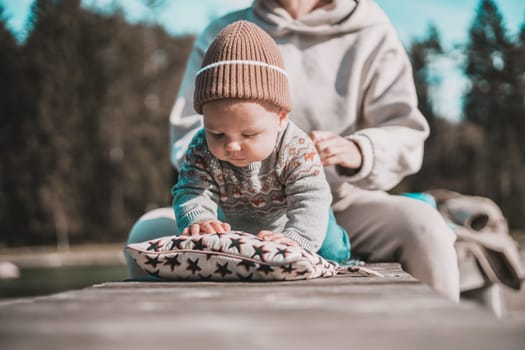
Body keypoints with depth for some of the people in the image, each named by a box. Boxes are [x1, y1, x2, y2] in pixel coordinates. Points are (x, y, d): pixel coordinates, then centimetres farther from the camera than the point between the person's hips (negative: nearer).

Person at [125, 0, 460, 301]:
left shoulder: (372, 34, 3)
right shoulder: (221, 36, 9)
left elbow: (407, 134, -6)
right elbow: (187, 136, 4)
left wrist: (357, 152, -28)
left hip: (341, 201, -1)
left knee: (423, 226, -31)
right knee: (150, 232, -25)